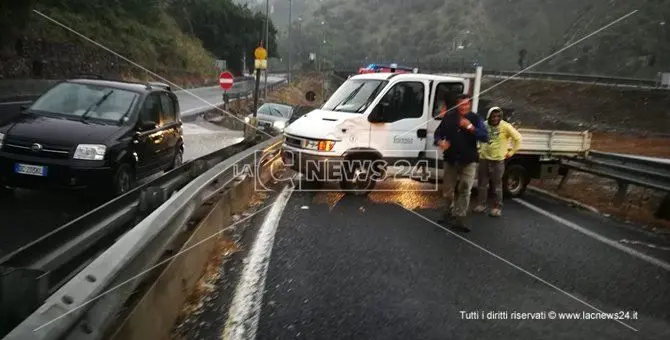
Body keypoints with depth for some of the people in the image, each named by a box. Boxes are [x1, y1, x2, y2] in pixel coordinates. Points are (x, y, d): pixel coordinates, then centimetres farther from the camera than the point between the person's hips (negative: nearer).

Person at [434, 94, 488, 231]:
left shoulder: (476, 118, -3)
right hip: (450, 159, 2)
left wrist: (471, 127, -24)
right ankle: (449, 214, 31)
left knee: (465, 190, -7)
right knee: (448, 189, 12)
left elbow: (485, 137, -12)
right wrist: (440, 142, -15)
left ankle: (460, 217, -2)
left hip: (468, 160, -2)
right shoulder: (449, 117, 2)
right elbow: (438, 132, 8)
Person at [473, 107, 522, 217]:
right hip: (484, 158, 4)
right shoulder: (484, 125, 1)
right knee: (482, 184, 10)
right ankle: (481, 204, 21)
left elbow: (518, 138, -4)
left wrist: (511, 151, -3)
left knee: (497, 185, 0)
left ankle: (497, 208, 7)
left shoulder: (505, 126, -9)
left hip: (498, 160, -4)